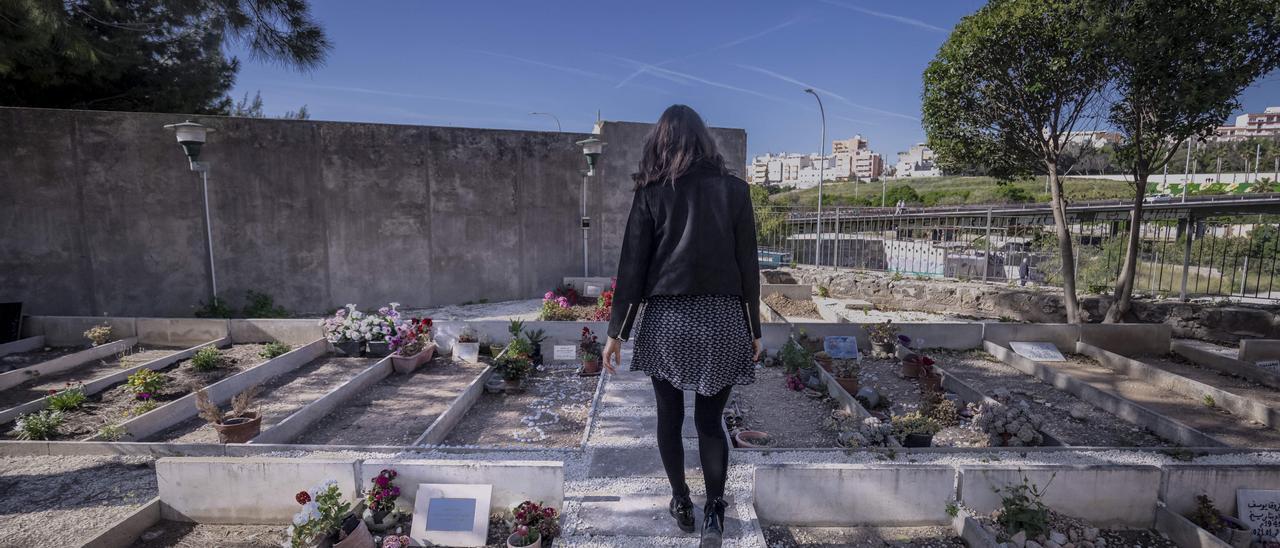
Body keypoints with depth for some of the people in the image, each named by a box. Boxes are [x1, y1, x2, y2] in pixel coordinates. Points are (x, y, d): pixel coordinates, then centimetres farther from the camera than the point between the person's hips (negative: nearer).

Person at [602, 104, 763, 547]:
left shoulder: (652, 192, 0)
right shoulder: (734, 189, 3)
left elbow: (632, 265, -2)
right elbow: (748, 265, 2)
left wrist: (616, 331, 3)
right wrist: (754, 329, 10)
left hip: (666, 317, -1)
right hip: (722, 317, 1)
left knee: (669, 416, 15)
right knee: (710, 419, 13)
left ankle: (681, 503, 28)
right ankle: (714, 512, 19)